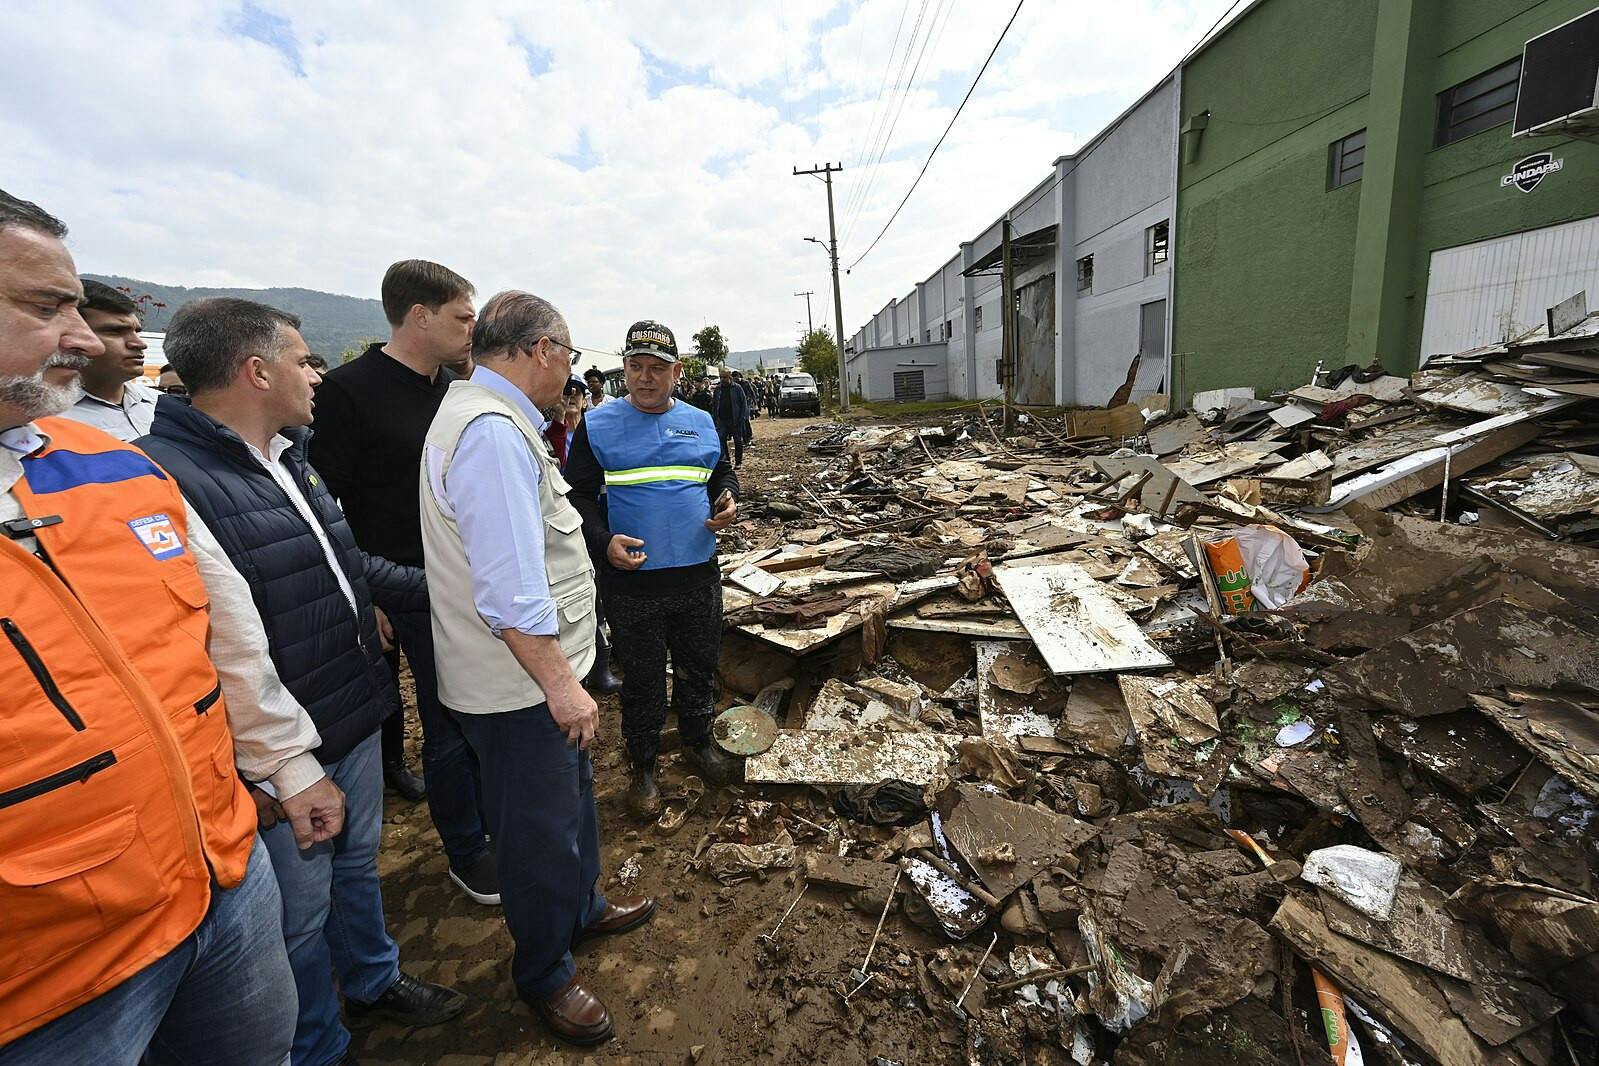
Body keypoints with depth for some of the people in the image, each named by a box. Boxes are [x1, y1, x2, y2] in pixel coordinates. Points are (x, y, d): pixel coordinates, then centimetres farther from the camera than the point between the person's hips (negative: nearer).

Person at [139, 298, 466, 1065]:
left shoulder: (291, 459, 6)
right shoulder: (165, 478, -24)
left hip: (356, 717, 8)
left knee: (358, 864, 27)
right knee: (300, 914, 15)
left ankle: (373, 980, 51)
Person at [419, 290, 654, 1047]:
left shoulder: (488, 415, 10)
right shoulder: (494, 433, -25)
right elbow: (511, 591, -29)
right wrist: (560, 684, -24)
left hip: (539, 670, 10)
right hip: (518, 685, -10)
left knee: (573, 796, 27)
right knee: (542, 829, 11)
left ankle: (581, 909, 51)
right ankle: (542, 974, 37)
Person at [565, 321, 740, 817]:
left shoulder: (702, 423, 7)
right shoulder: (596, 426, -3)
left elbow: (722, 474, 18)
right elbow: (578, 495, -4)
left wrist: (728, 499, -5)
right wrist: (603, 541, -21)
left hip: (699, 576, 4)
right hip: (632, 581, -3)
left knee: (700, 667, 19)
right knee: (642, 680, 11)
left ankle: (697, 740, 44)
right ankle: (643, 767, 32)